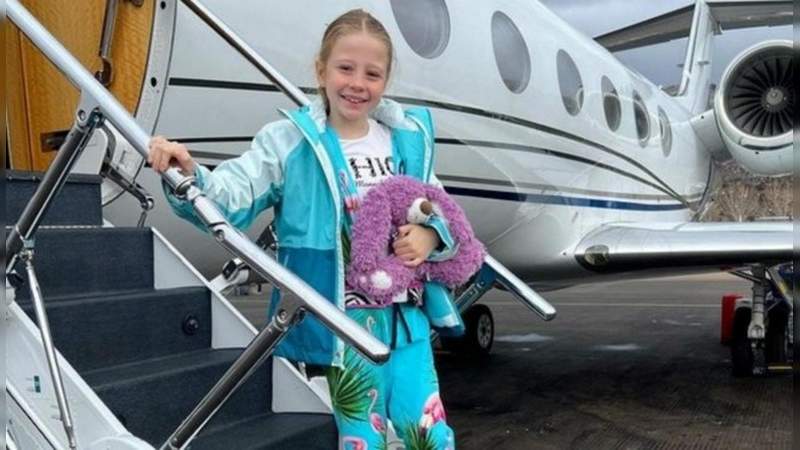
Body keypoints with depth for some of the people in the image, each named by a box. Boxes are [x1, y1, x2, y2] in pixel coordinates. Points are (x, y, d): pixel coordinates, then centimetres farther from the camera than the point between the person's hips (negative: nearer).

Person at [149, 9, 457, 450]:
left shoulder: (408, 139, 7)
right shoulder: (289, 141, -5)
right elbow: (232, 196, -16)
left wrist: (430, 235, -8)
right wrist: (190, 176, -36)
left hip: (405, 314, 4)